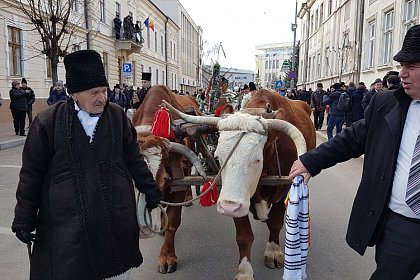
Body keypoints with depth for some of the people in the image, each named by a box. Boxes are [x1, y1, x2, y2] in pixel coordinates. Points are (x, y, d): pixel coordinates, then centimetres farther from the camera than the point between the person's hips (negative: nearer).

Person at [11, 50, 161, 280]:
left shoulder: (118, 117, 0)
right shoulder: (47, 123, -8)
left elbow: (134, 159, 9)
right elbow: (31, 175, 0)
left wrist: (150, 189, 12)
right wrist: (23, 220, 3)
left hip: (117, 220, 3)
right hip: (66, 224, -2)